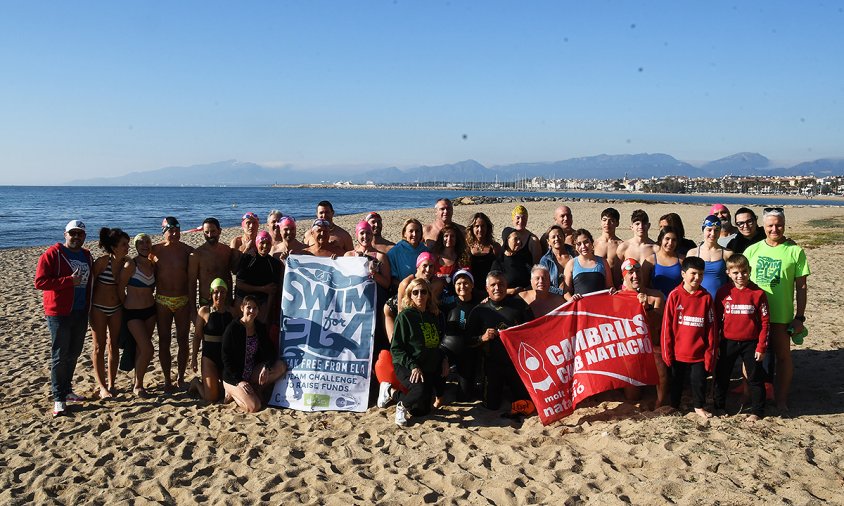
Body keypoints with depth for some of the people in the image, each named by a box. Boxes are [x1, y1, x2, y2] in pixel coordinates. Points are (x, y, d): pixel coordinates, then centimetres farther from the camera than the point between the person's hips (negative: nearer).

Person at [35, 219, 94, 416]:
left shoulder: (87, 256, 11)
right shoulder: (52, 254, -9)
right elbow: (39, 282, -17)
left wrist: (89, 307, 16)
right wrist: (69, 280, -23)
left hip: (81, 312, 6)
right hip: (59, 313, -6)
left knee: (74, 354, 13)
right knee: (59, 356, -2)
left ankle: (66, 390, 27)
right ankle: (58, 398, 4)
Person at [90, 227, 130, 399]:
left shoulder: (126, 262, -5)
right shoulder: (102, 262, -19)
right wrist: (88, 306, -6)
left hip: (117, 308, 5)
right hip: (99, 308, -5)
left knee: (114, 346, 10)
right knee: (99, 347, 3)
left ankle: (111, 384, 22)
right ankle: (102, 387, 10)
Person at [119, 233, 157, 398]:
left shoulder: (152, 265, 5)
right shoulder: (130, 265, -14)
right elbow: (120, 289, -7)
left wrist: (151, 301, 11)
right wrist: (126, 307, 3)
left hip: (150, 310, 6)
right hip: (133, 313, -6)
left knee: (141, 349, 11)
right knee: (147, 349, -11)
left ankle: (137, 382, 25)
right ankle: (137, 385, 6)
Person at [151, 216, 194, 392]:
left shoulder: (188, 251, -3)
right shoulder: (155, 250, -2)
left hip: (183, 300, 0)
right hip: (162, 301, 0)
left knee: (183, 340, 6)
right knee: (164, 341, 5)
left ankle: (180, 377, 19)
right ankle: (167, 379, 15)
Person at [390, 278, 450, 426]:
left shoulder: (434, 316, 10)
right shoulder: (405, 316, -8)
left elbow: (439, 342, 23)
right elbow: (396, 348, -12)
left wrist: (444, 359, 5)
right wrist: (413, 366, -22)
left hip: (432, 368, 6)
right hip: (407, 367, -6)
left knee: (422, 411, 6)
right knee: (420, 393, -32)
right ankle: (402, 404, -2)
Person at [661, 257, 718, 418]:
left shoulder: (706, 297, -2)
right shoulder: (674, 295, -7)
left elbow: (711, 328, 1)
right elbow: (667, 325, -5)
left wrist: (710, 352, -1)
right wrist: (666, 352, -6)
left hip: (699, 353, 1)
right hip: (677, 352, -1)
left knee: (699, 380, 11)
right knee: (676, 382, 14)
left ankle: (699, 407, 32)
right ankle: (674, 407, 32)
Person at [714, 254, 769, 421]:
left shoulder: (758, 293, -7)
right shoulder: (723, 292, -3)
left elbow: (764, 322, -5)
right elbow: (716, 319, 3)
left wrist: (761, 347, -7)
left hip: (750, 343, -2)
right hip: (728, 343, 2)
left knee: (755, 378, 8)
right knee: (721, 376, 12)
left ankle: (757, 411, 21)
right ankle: (719, 407, 28)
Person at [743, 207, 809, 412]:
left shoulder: (795, 251, -3)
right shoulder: (752, 250, 4)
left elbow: (801, 287, -1)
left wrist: (800, 317, -4)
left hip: (781, 315, -2)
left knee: (783, 356, 6)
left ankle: (781, 399, 19)